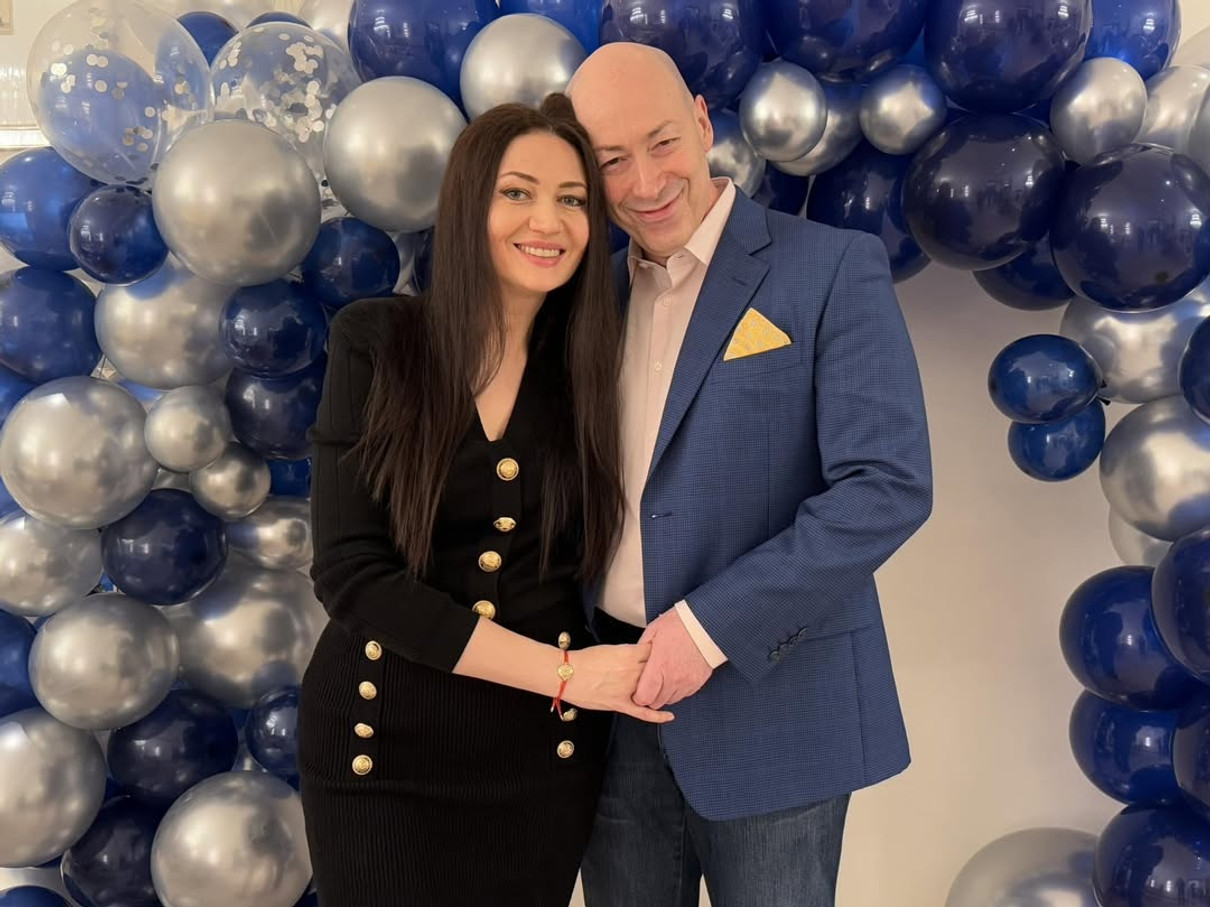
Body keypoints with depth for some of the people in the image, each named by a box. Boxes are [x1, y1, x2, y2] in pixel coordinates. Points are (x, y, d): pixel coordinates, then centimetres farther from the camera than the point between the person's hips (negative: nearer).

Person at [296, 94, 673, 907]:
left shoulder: (592, 363, -2)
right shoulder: (376, 342, -9)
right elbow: (350, 570, -14)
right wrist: (559, 671, -18)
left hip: (542, 752, 3)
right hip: (384, 746, -2)